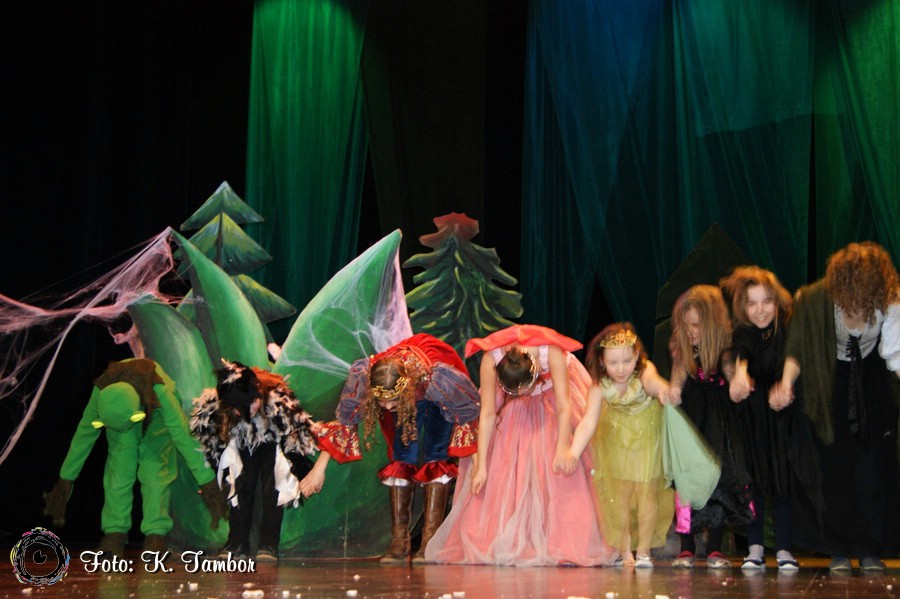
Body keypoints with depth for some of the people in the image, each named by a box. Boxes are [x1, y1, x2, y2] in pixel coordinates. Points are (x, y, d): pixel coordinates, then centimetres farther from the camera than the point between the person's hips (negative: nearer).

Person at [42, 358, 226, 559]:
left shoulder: (159, 392, -44)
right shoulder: (101, 394, -34)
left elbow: (183, 436, -38)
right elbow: (84, 435, -17)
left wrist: (206, 480, -35)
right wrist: (66, 478, -7)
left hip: (157, 420, -2)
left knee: (155, 470, -18)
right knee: (119, 470, -13)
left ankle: (156, 534, -15)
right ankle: (115, 533, -7)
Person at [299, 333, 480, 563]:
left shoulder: (437, 378, -45)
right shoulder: (361, 378, -36)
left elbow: (471, 411, -28)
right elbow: (344, 423, -20)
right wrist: (319, 469, -18)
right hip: (410, 397, 3)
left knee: (436, 457, -15)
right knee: (401, 456, -8)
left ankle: (430, 540, -16)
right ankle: (399, 540, -7)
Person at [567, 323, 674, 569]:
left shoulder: (643, 371, -33)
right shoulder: (600, 387, -27)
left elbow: (651, 379, -58)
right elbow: (588, 421, -34)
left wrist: (660, 386, -84)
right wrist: (572, 453, -47)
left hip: (647, 436, -2)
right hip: (616, 438, 2)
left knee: (647, 491, -2)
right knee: (620, 492, 3)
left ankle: (643, 551, 9)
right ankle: (624, 551, 15)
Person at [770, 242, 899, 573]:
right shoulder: (815, 300, -26)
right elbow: (797, 350, -22)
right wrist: (786, 383, -39)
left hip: (873, 382, 1)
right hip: (830, 382, -1)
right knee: (834, 464, -3)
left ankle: (872, 549, 5)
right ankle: (839, 549, 6)